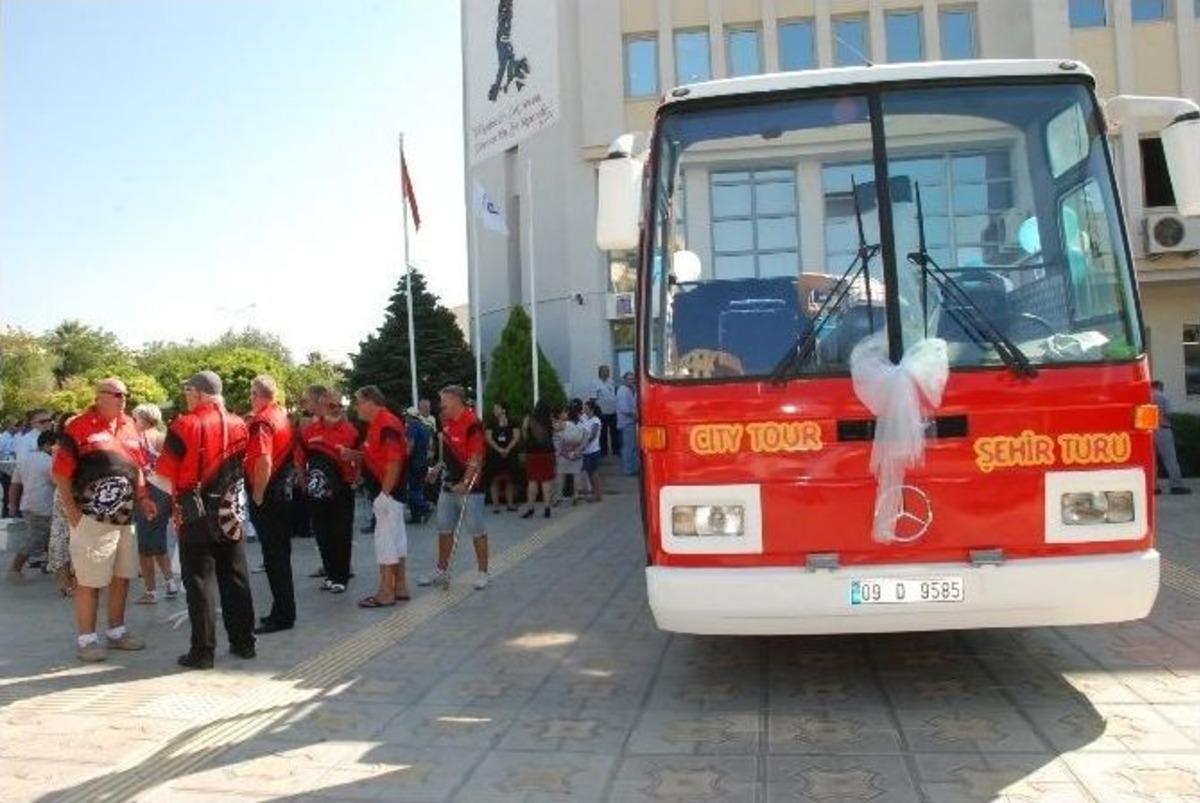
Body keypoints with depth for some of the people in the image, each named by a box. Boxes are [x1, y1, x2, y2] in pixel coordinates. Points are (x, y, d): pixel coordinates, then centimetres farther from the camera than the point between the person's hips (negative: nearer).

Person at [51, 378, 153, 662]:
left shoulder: (129, 426, 11)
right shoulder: (78, 427, -10)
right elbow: (60, 473, -10)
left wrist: (143, 497, 8)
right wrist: (72, 512, -12)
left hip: (124, 518, 7)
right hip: (92, 519, -7)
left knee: (122, 576, 13)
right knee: (90, 581, 1)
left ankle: (116, 631, 26)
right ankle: (87, 638, 12)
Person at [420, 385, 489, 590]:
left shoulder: (472, 424, -17)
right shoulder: (446, 421, 8)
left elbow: (476, 458, -20)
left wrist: (465, 483, -25)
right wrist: (438, 467, 13)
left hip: (469, 486, -8)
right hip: (449, 484, 9)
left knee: (477, 530, 1)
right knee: (444, 529, 14)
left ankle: (483, 573, 11)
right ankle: (442, 571, 25)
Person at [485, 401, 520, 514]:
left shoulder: (512, 423, 3)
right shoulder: (491, 424, 4)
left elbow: (516, 437, -5)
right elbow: (489, 439, -5)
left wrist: (507, 449, -17)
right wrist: (499, 449, -16)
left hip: (509, 455, 0)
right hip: (495, 455, 0)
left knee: (509, 479, 6)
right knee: (495, 479, -1)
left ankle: (510, 503, 13)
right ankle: (495, 504, 0)